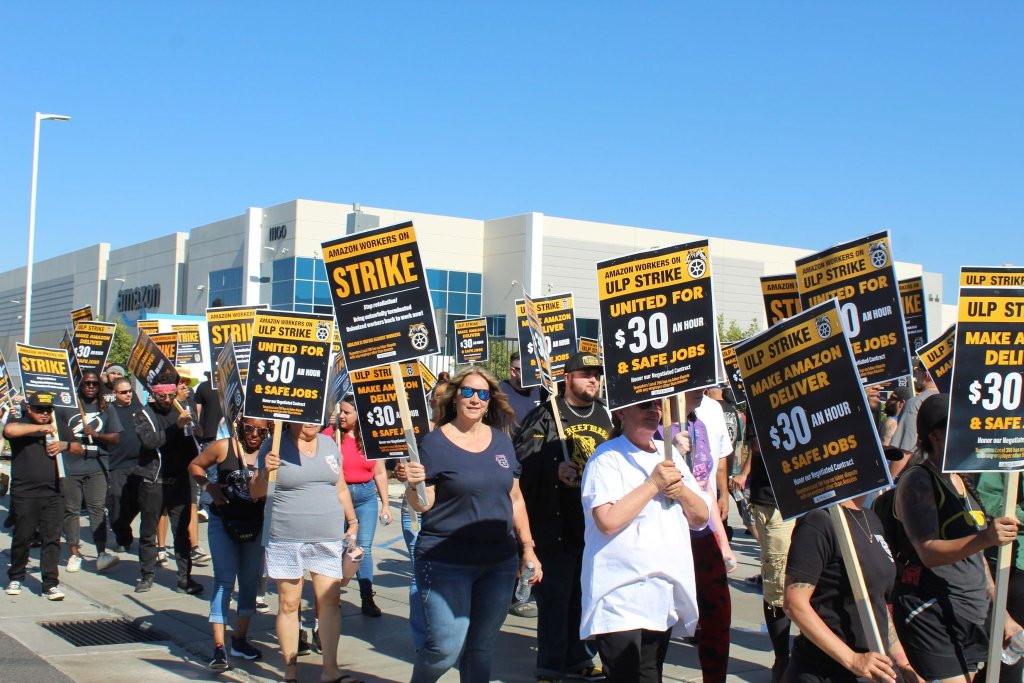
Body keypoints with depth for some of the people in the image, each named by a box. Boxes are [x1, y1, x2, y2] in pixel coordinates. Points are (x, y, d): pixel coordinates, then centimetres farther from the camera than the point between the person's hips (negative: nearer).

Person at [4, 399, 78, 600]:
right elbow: (9, 430, -22)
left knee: (52, 538, -2)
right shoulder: (19, 424, 2)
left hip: (53, 494, 3)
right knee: (22, 538, 5)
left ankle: (51, 584, 0)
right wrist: (40, 428, -17)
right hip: (24, 495, -3)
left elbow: (78, 449, 15)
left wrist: (64, 445, -6)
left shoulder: (59, 428, 16)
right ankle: (15, 578, 24)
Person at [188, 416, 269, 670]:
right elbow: (195, 465, 5)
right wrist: (209, 486, -9)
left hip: (256, 525, 2)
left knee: (251, 580, 13)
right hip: (224, 522, -2)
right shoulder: (224, 447, -6)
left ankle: (240, 639, 29)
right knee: (224, 580, -6)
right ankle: (218, 645, -3)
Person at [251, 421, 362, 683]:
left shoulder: (329, 444, 12)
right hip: (286, 540, -3)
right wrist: (266, 472, -21)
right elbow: (256, 492, -2)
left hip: (328, 539, 3)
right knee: (288, 604, 2)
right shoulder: (275, 446, -2)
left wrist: (353, 521, 16)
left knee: (330, 600, -2)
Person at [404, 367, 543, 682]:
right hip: (446, 562, -5)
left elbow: (515, 498, 16)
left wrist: (528, 547, 13)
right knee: (446, 648, -11)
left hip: (499, 562, 5)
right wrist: (413, 485, -28)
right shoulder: (435, 442, -5)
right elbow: (423, 504, -7)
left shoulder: (501, 441, 9)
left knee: (481, 646, 8)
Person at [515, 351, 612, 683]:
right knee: (556, 594, -3)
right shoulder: (546, 414, -3)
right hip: (556, 519, -5)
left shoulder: (606, 416, 15)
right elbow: (523, 450, -14)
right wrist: (554, 469, -26)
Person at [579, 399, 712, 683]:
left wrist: (682, 491, -5)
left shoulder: (670, 454, 14)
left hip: (664, 596, 7)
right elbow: (608, 521, -22)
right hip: (621, 597, -7)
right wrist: (653, 484, -16)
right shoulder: (607, 458, -8)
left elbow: (701, 517, 15)